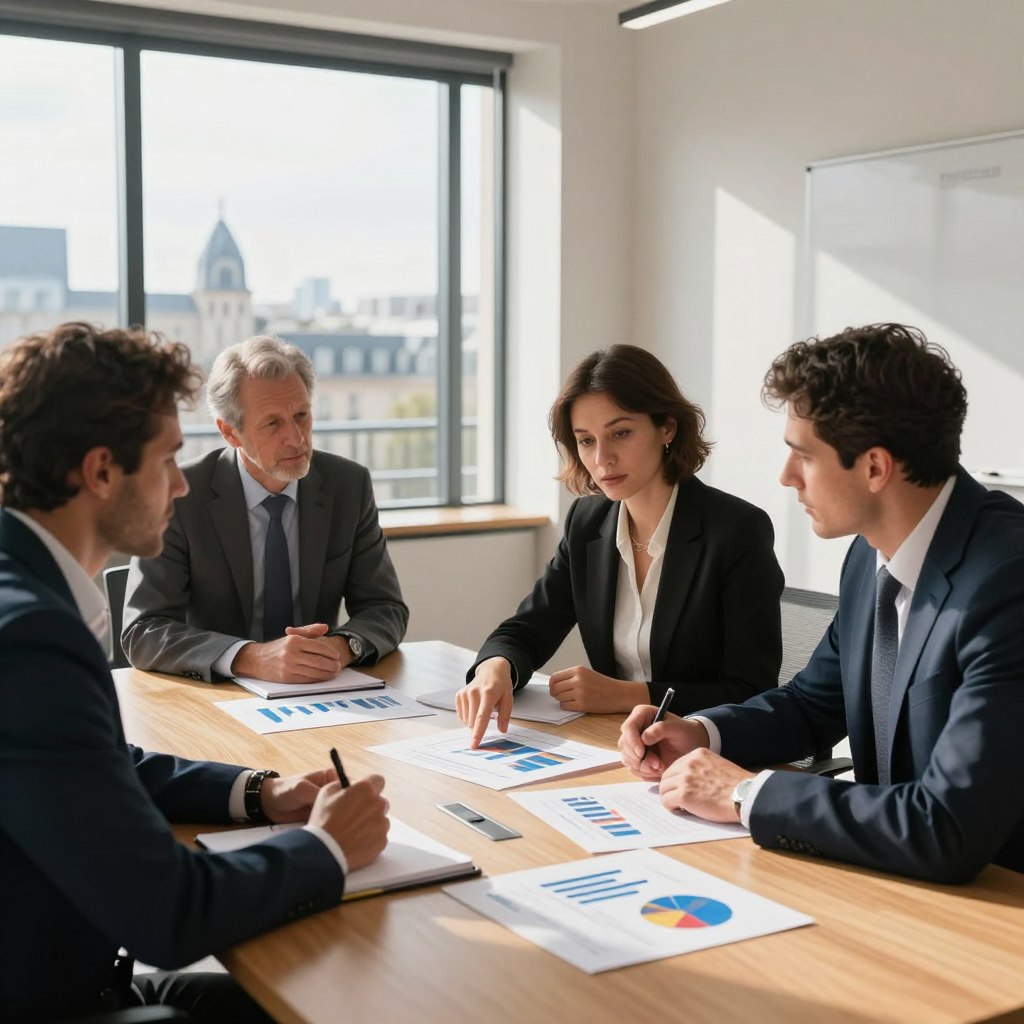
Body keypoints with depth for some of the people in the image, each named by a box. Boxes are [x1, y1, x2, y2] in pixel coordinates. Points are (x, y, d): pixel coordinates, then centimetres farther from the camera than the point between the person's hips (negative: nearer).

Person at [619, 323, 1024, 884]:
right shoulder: (871, 555, 1)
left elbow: (949, 833, -30)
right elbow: (812, 704, 17)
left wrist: (746, 793, -20)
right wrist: (702, 734, -2)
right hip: (891, 877, 7)